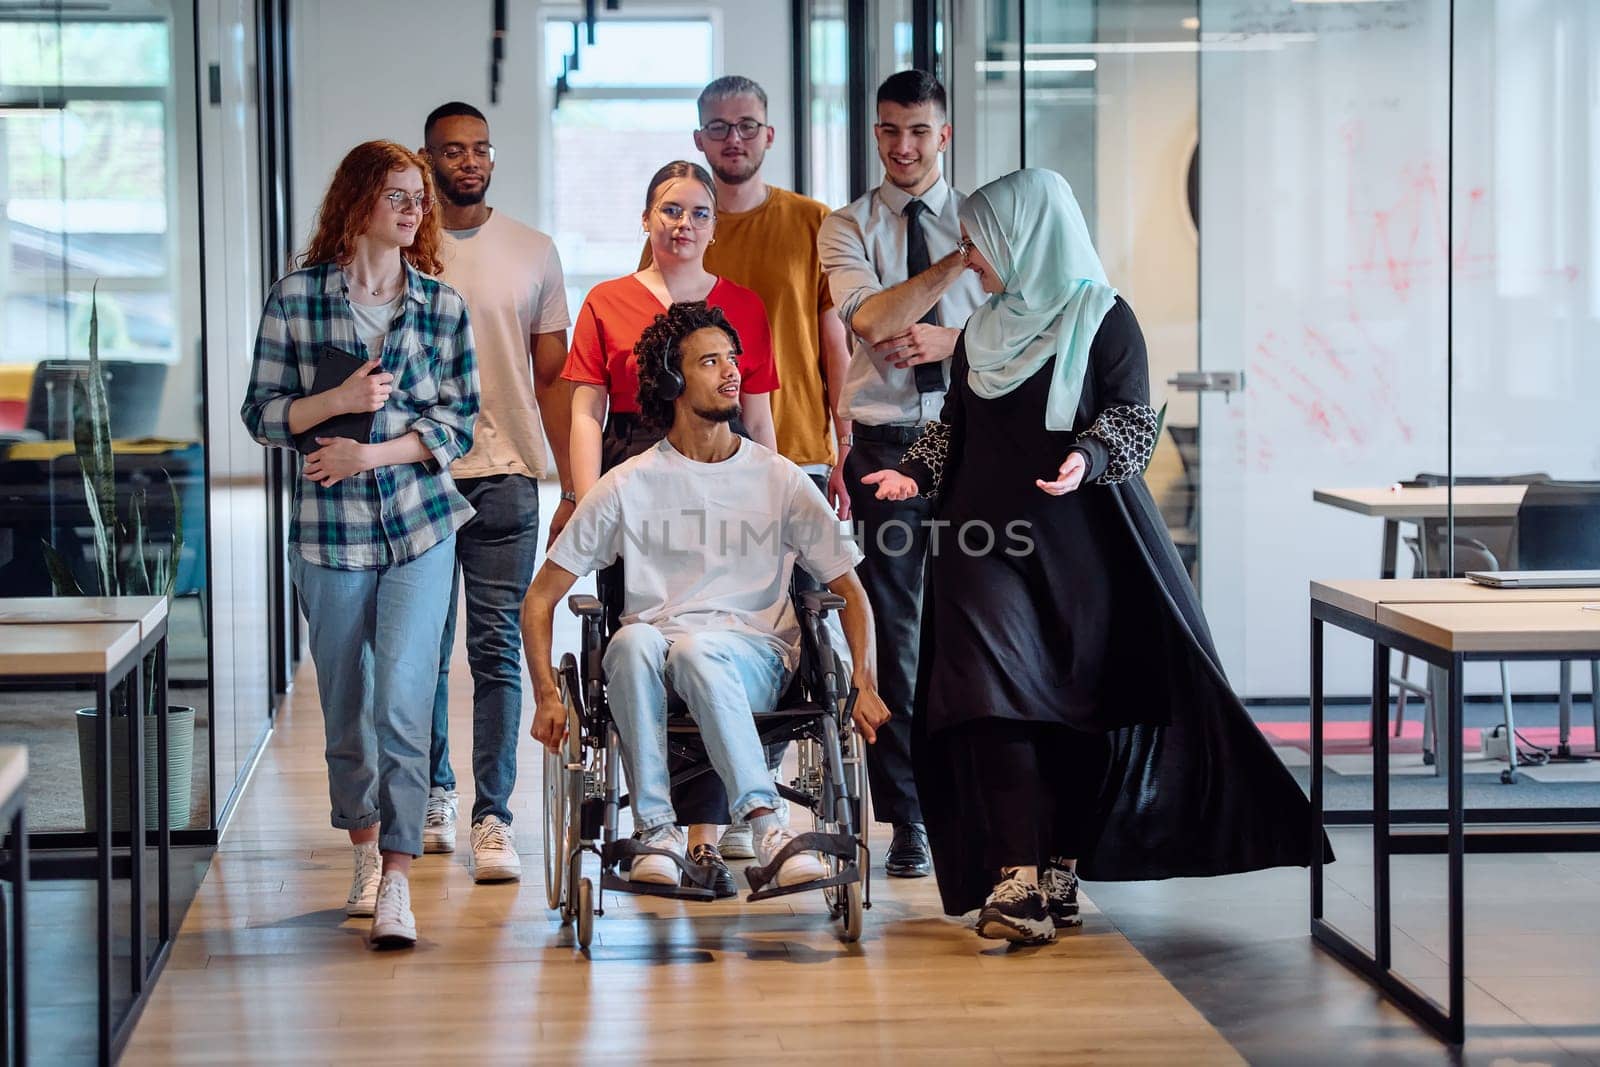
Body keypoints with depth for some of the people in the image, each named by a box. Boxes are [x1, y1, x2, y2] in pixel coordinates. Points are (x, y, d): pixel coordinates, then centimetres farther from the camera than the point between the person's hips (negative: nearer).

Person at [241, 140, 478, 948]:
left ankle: (397, 879, -10)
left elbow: (458, 421, 4)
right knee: (345, 705, 11)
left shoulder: (441, 305, 4)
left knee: (402, 699, -12)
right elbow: (263, 413, 2)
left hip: (421, 524, 0)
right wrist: (339, 401, -15)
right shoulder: (296, 297, 0)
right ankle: (365, 850, 32)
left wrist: (372, 452, -10)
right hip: (330, 527, 0)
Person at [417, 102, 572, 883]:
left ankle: (493, 818, -2)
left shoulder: (533, 254, 8)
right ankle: (433, 792, 25)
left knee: (497, 651, -3)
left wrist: (575, 487, 5)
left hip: (506, 475, 0)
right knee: (424, 649, 8)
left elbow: (553, 377, 10)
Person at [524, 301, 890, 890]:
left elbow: (849, 588, 13)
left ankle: (763, 822, -41)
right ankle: (656, 827, -32)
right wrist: (548, 695, -3)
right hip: (654, 656, 1)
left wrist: (864, 685, -3)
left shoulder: (778, 479, 10)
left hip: (756, 654, -1)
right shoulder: (628, 484, 8)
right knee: (633, 640, -36)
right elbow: (541, 597, 9)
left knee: (696, 649, -37)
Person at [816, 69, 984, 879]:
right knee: (892, 634, 1)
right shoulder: (848, 228, 6)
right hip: (883, 441, -1)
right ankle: (905, 821, 6)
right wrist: (958, 259, -18)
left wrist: (949, 339, -13)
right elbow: (870, 317, -12)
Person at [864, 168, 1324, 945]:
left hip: (1081, 543, -4)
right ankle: (1019, 879, -17)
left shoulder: (1103, 318, -1)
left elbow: (1134, 417, -6)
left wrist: (1088, 458, -24)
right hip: (988, 539, 4)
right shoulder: (982, 332, 17)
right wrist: (914, 472, 6)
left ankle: (1061, 870, 10)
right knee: (996, 694, -12)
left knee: (1079, 703, -1)